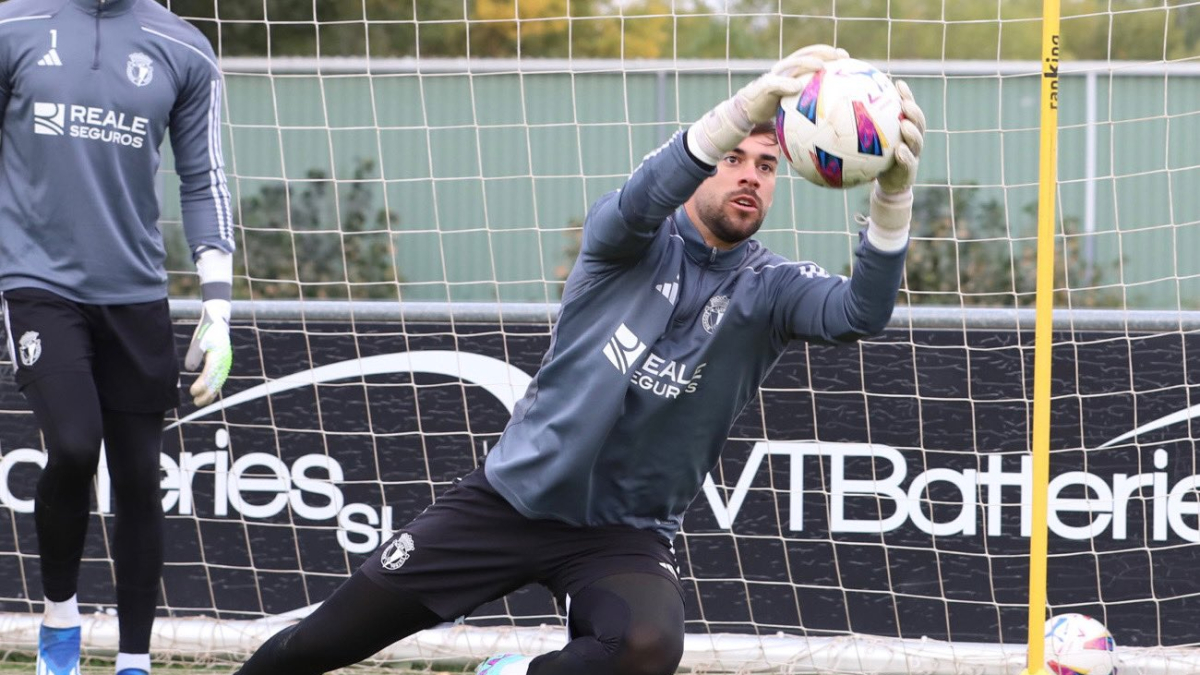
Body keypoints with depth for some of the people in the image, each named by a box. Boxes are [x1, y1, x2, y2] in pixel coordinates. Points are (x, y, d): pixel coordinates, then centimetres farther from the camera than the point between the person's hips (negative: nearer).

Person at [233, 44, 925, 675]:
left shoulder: (770, 288, -4)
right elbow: (644, 198, -30)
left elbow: (860, 312, -25)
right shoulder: (634, 244, -5)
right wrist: (743, 111, -50)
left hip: (625, 536, 0)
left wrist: (894, 195, -46)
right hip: (510, 497, 0)